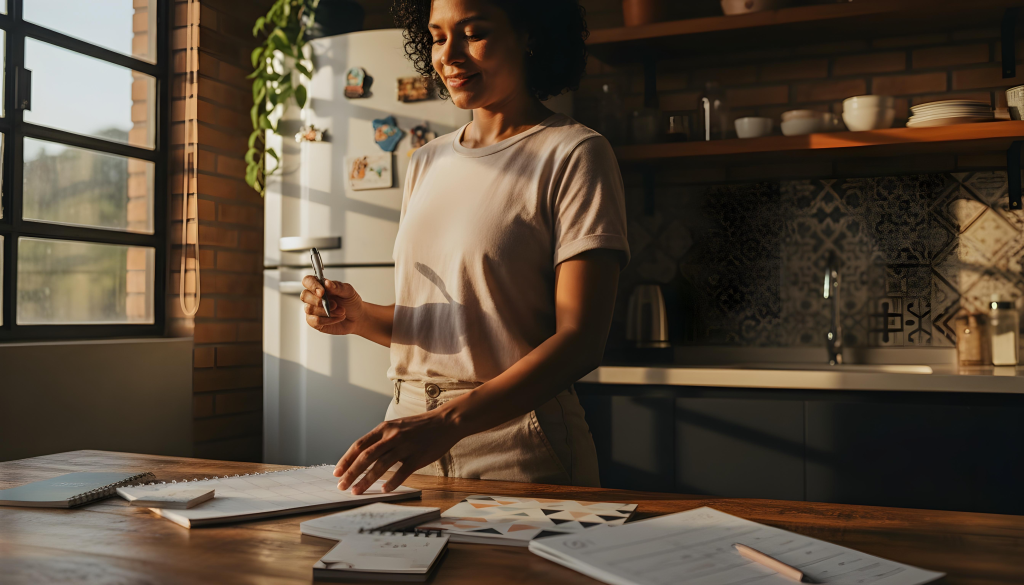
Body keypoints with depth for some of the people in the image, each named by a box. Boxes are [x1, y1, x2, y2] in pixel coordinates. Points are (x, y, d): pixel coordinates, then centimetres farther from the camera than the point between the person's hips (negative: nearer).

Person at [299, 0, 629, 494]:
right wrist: (358, 317, -3)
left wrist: (447, 422, -28)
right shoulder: (426, 164, 13)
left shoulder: (575, 154, -8)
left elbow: (581, 340, -17)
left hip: (517, 451, -5)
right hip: (410, 428, 5)